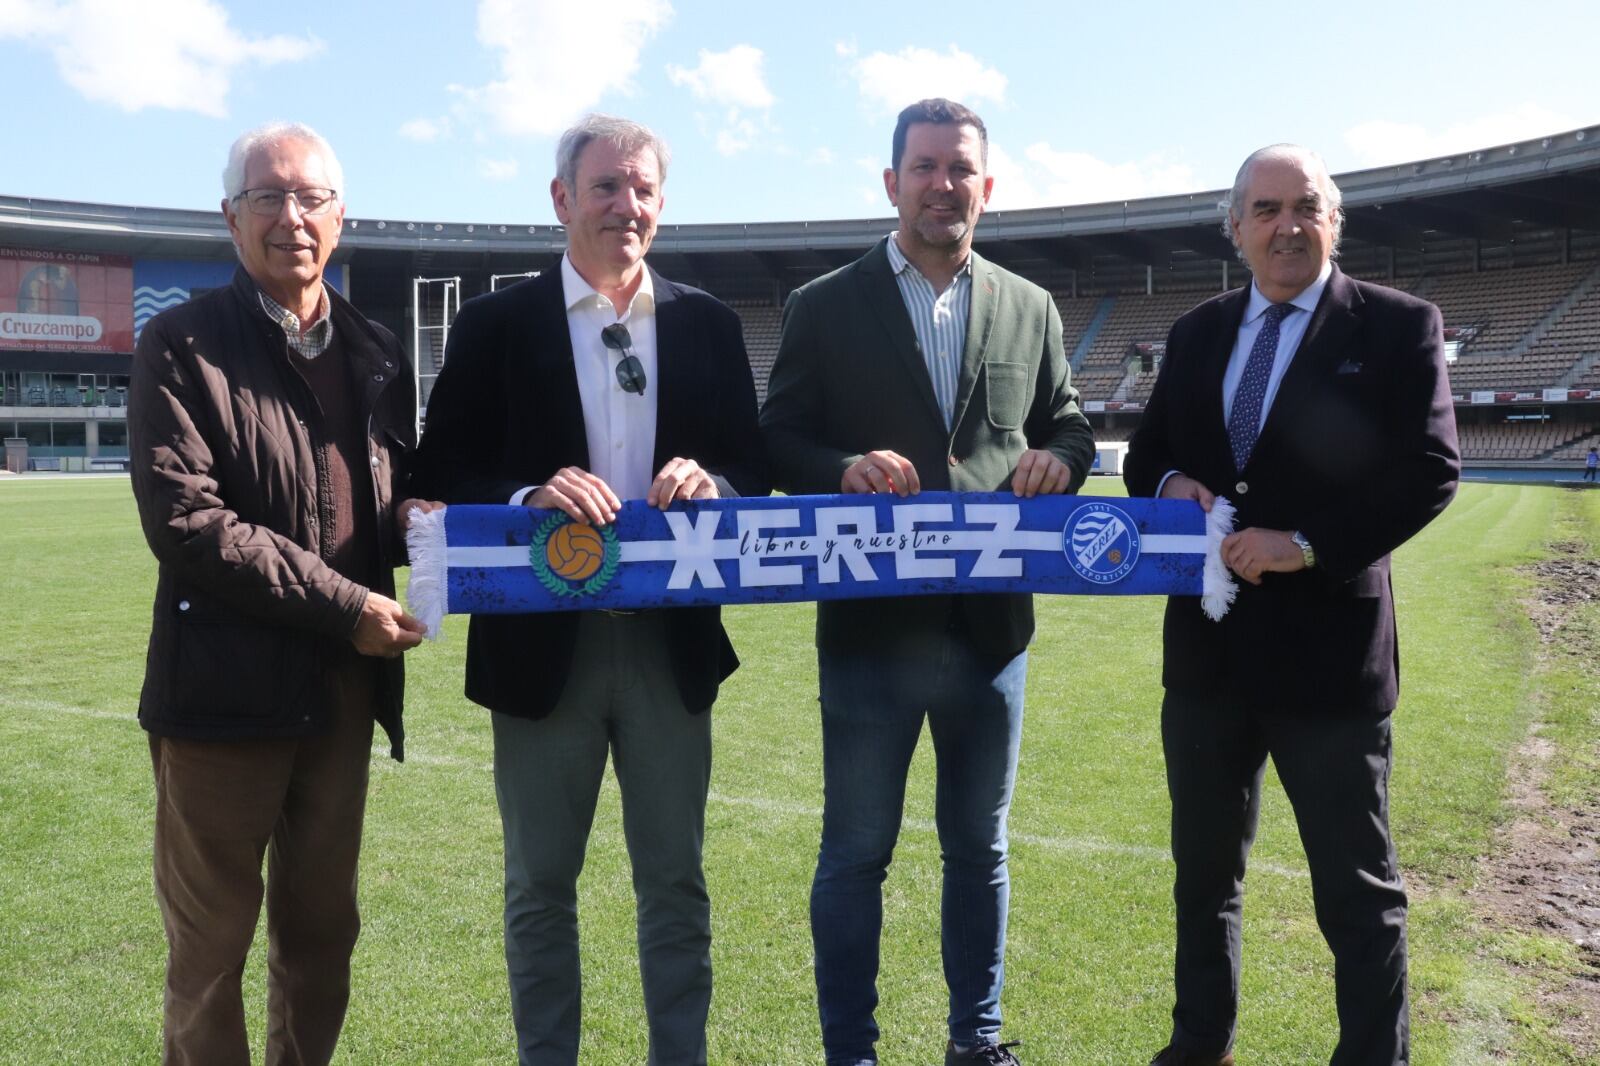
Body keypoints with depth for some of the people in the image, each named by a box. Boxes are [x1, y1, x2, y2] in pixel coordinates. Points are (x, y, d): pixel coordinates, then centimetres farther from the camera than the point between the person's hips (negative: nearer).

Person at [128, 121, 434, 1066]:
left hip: (344, 687, 5)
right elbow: (184, 518, -16)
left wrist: (417, 518, -5)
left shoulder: (377, 352, 11)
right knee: (211, 944, 9)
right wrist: (345, 607, -18)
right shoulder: (180, 344, -6)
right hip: (227, 685, -5)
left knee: (323, 932, 17)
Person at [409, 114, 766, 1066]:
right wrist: (529, 499, -23)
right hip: (543, 643, -1)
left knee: (675, 879, 14)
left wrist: (711, 483, -16)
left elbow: (754, 468, 6)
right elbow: (443, 478, -4)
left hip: (673, 640, 2)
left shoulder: (708, 324, 6)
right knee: (541, 885, 14)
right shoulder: (495, 325, -1)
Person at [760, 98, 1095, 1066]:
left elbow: (1067, 424, 12)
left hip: (992, 620, 3)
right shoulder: (825, 308, 1)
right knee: (856, 853, 8)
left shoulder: (1030, 309, 9)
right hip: (871, 622, -3)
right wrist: (846, 469, -22)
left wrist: (1058, 458, -11)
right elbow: (780, 441, -2)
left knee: (980, 847, 17)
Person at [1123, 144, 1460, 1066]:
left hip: (1328, 646, -5)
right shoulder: (1197, 333, 11)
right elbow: (1148, 452, 15)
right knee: (1204, 870, 18)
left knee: (1358, 887, 7)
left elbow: (1430, 470, -11)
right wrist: (1170, 485, -8)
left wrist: (1308, 543, -21)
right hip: (1207, 645, 5)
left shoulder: (1398, 326, -4)